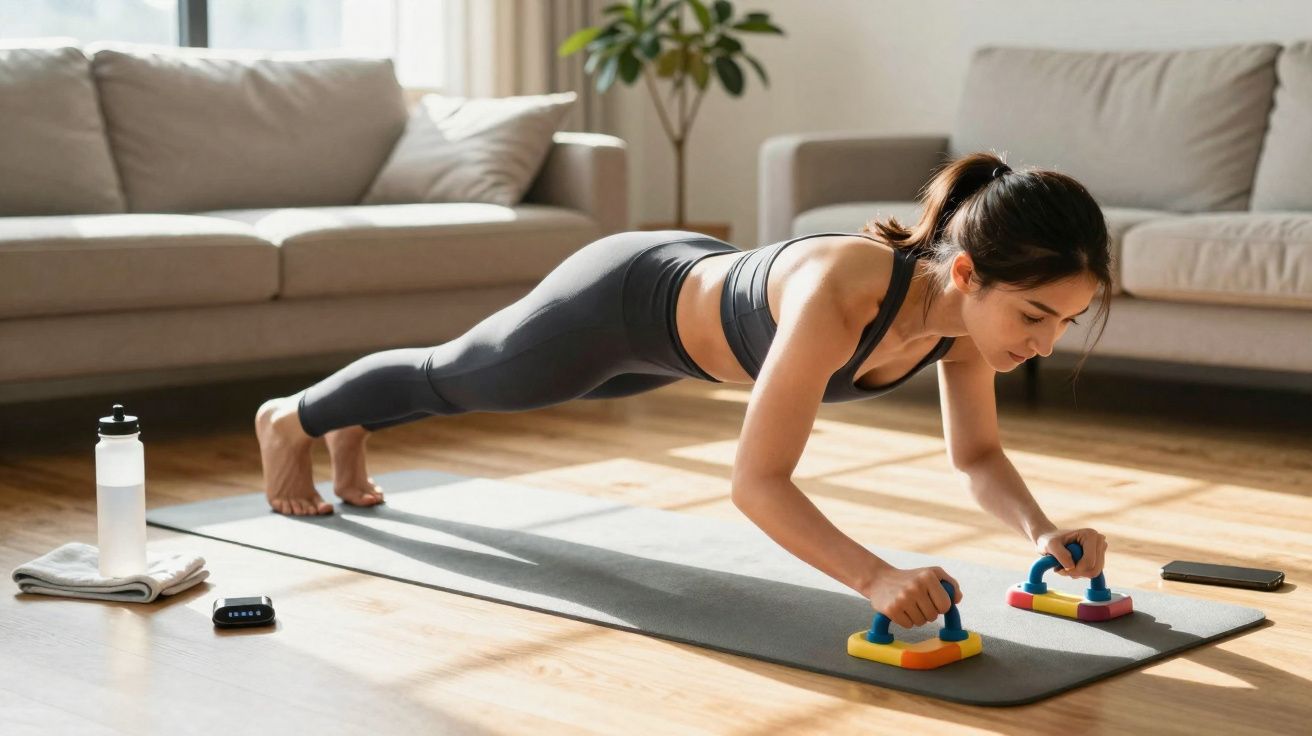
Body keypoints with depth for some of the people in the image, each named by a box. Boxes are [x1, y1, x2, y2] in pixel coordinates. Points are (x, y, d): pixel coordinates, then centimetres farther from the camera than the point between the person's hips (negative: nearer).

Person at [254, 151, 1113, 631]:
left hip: (694, 289, 7)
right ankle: (292, 418, 55)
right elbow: (757, 481, -44)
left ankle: (356, 422, 65)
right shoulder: (840, 296, -47)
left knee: (470, 383, 34)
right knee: (456, 376, 24)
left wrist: (1041, 531, -30)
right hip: (624, 301, -6)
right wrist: (875, 576, -56)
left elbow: (979, 456, -12)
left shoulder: (969, 301, -25)